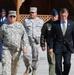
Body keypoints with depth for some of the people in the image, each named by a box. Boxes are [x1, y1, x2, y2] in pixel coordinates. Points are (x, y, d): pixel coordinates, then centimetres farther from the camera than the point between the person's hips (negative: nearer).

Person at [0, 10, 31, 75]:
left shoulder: (20, 26, 4)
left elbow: (25, 37, 1)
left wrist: (24, 47, -8)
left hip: (17, 49, 1)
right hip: (6, 49, -1)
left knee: (14, 65, 13)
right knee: (6, 64, -11)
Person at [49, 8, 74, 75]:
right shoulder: (55, 24, -2)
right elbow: (52, 36, 0)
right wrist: (51, 47, -5)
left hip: (68, 47, 0)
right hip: (58, 47, 0)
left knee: (67, 63, -8)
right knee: (58, 64, 0)